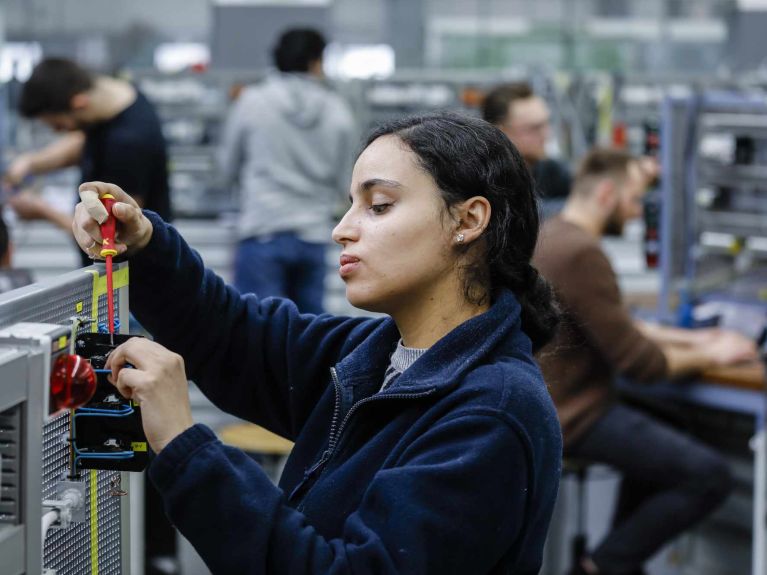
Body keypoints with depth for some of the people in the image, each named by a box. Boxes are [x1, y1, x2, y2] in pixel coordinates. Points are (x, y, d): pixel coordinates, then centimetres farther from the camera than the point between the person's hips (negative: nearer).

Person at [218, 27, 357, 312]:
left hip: (263, 230, -3)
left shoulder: (251, 103, -2)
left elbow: (229, 168, 9)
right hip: (313, 235, 3)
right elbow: (343, 184, 10)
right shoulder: (338, 112, 3)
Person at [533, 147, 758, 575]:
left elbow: (617, 327, 20)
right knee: (711, 477, -13)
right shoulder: (581, 252, -23)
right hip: (575, 417, -11)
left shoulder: (554, 237, 10)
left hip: (555, 403, 11)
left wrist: (690, 339, 14)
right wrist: (711, 357, -4)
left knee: (661, 438, 33)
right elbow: (639, 362, -20)